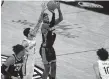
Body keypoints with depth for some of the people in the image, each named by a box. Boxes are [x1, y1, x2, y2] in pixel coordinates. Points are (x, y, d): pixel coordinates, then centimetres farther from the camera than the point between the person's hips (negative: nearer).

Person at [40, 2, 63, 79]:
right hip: (45, 49, -8)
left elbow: (60, 19, -1)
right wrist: (53, 13, -41)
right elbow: (51, 26, -38)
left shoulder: (50, 23, 4)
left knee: (54, 67, 14)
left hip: (51, 48, 8)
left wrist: (59, 9, -16)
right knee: (47, 68, -3)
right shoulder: (44, 25, -19)